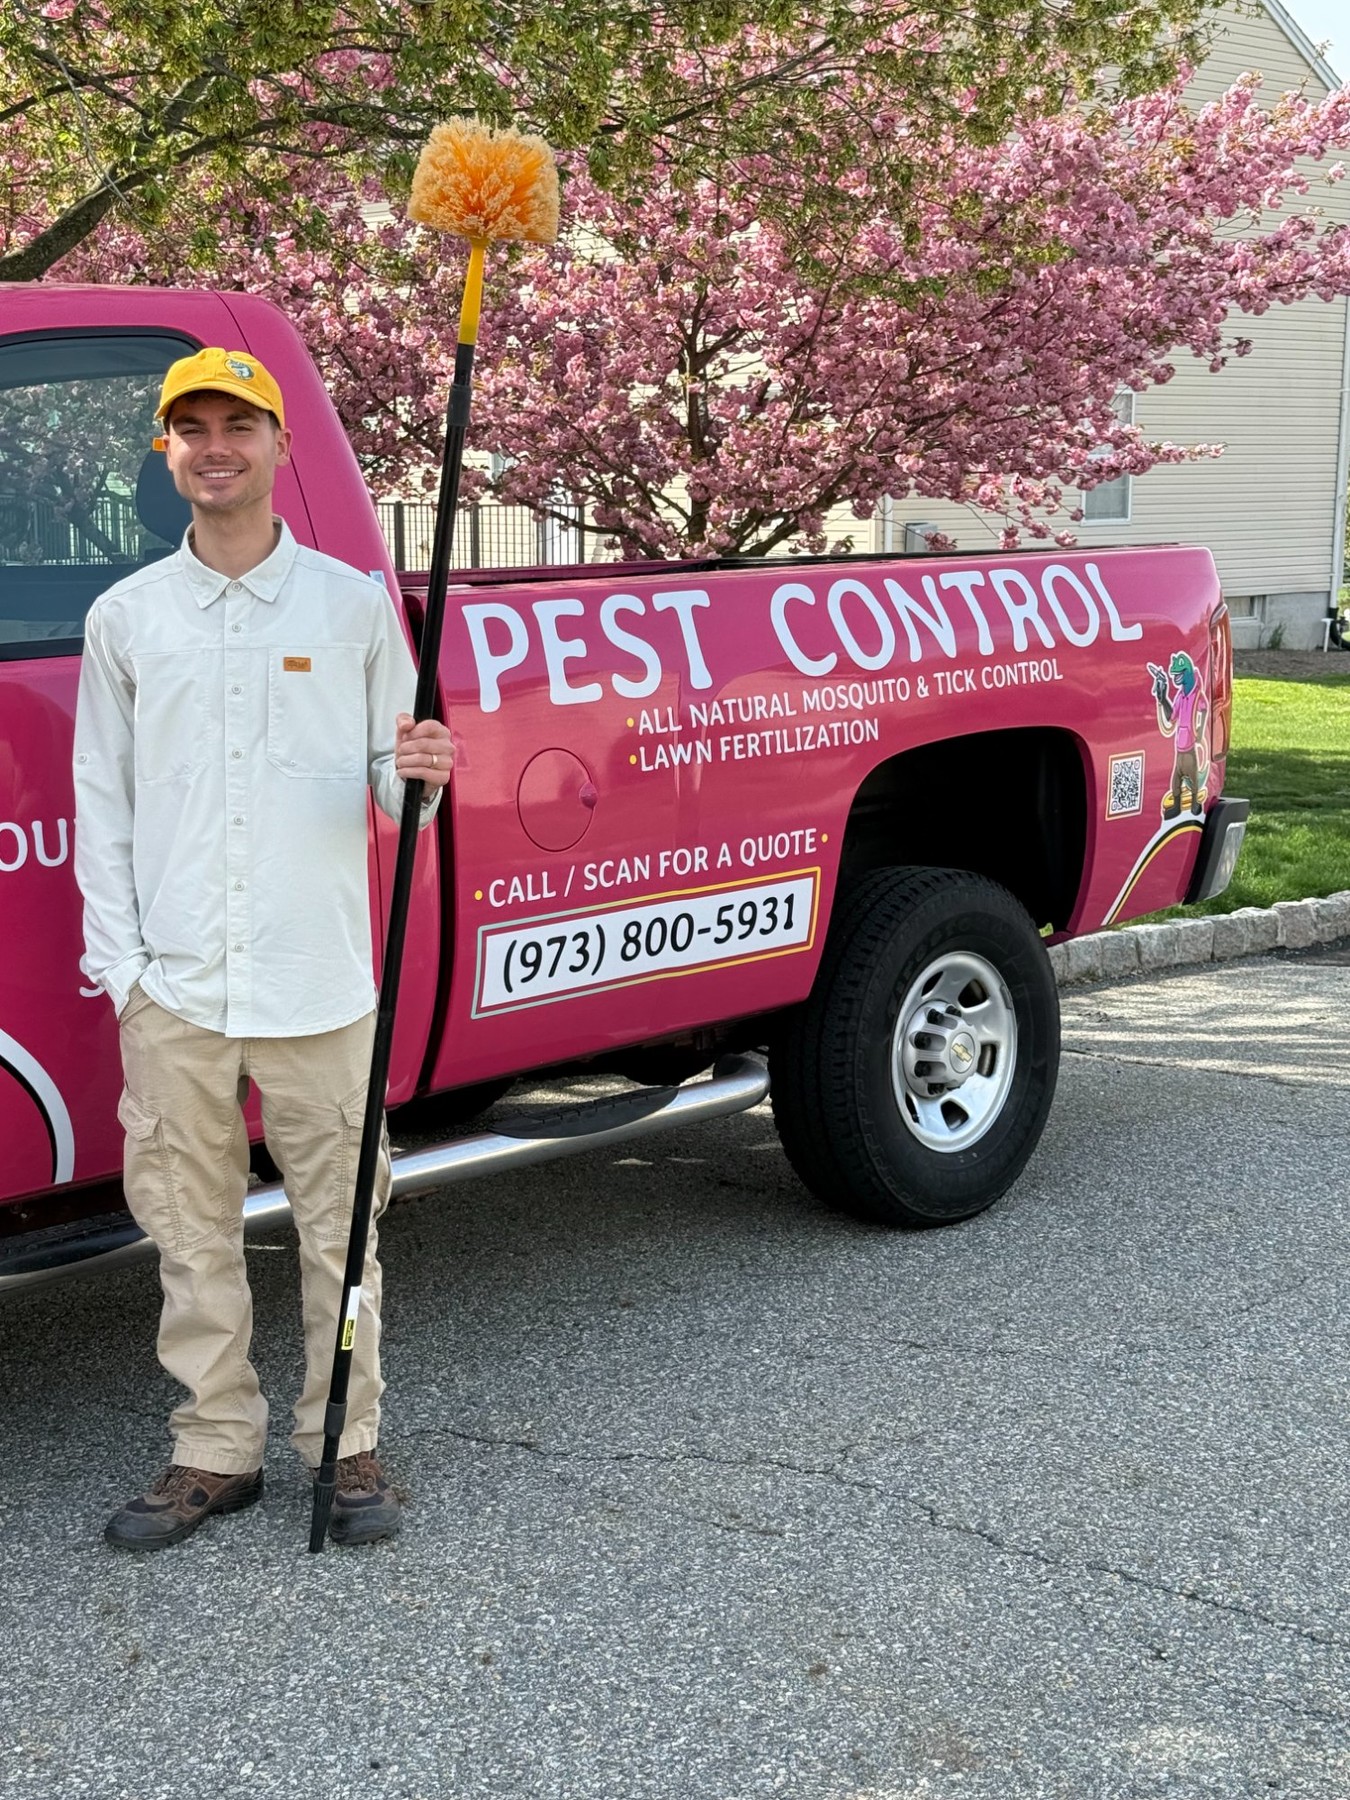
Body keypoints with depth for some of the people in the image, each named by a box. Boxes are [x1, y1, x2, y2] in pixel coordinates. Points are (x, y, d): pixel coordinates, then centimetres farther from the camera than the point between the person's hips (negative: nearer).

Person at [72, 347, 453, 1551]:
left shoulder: (353, 603, 5)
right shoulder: (126, 616, 8)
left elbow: (390, 778, 8)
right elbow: (101, 800, 9)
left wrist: (421, 775, -16)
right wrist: (118, 959, 1)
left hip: (317, 980, -1)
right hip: (173, 989, 1)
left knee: (339, 1225, 4)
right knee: (192, 1229, 7)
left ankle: (349, 1448, 17)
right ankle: (215, 1451, 20)